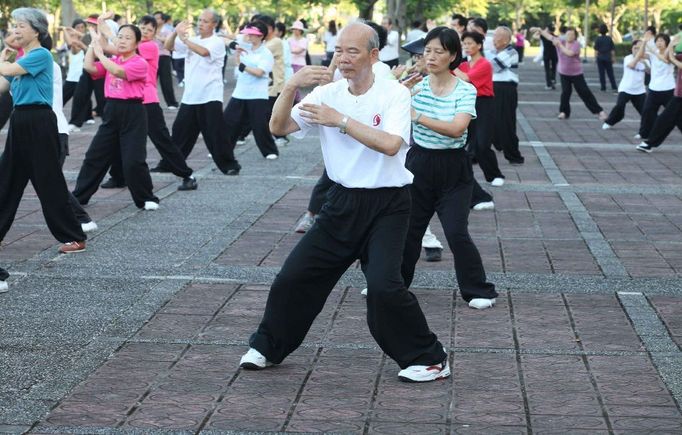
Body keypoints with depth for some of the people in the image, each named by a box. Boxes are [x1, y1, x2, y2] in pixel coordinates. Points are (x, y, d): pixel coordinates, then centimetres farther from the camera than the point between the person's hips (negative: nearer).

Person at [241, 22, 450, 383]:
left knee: (384, 286, -19)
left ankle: (429, 358, 0)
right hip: (343, 202, 5)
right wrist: (291, 86, -22)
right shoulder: (327, 94, 2)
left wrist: (340, 120, -24)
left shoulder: (394, 93, -10)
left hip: (386, 206, -5)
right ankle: (268, 346, 27)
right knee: (294, 276, 5)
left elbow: (391, 144, -26)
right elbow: (278, 127, -6)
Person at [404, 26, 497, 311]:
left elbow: (457, 129, -25)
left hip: (452, 169, -3)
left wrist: (418, 116, -29)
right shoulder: (416, 85, -1)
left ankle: (478, 291, 8)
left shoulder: (465, 90, -11)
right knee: (407, 228, 11)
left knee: (457, 233, -8)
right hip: (419, 162, 3)